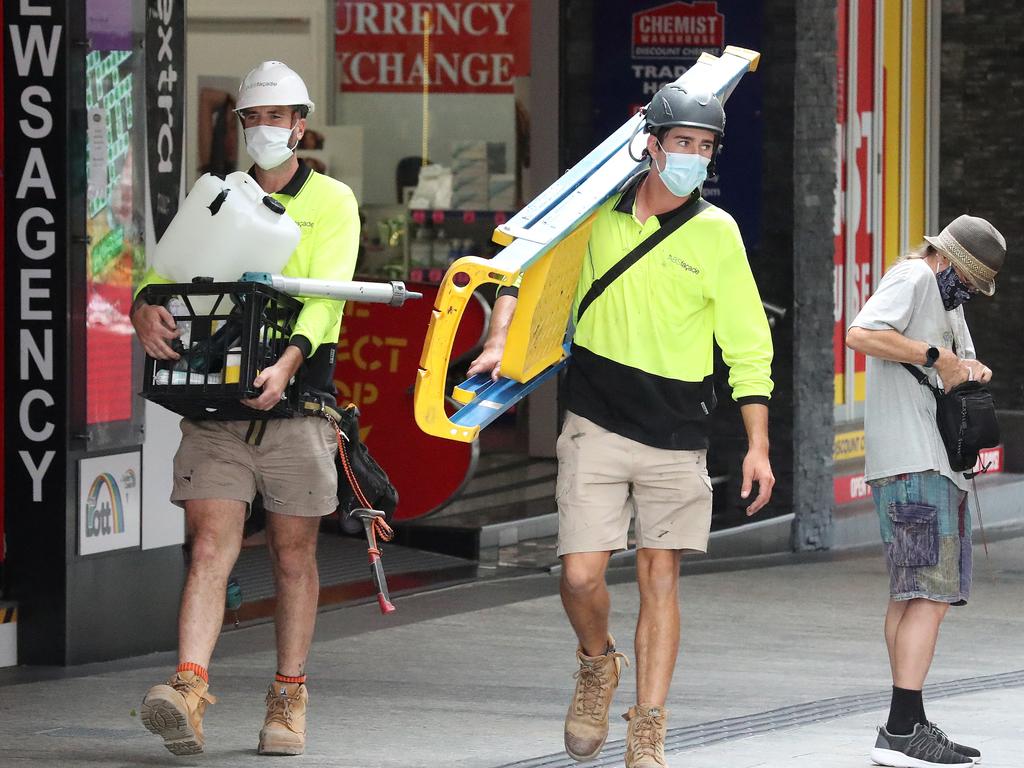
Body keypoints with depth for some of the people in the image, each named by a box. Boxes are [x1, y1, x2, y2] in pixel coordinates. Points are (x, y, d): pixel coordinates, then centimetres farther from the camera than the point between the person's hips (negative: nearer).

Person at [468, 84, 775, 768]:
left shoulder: (716, 233, -3)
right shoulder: (597, 211, 1)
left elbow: (748, 346, 1)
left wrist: (758, 444, -3)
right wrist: (500, 340, -4)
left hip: (676, 437, -1)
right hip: (597, 424, 1)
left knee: (661, 580, 0)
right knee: (581, 575, -8)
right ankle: (598, 666, 24)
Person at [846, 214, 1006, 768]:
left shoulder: (946, 295, 24)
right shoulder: (912, 278, -7)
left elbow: (961, 360, 32)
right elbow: (861, 334, -23)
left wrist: (971, 369, 9)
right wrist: (936, 357, -19)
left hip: (937, 463, 11)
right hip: (912, 465, -11)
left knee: (910, 595, 10)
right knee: (931, 593, -16)